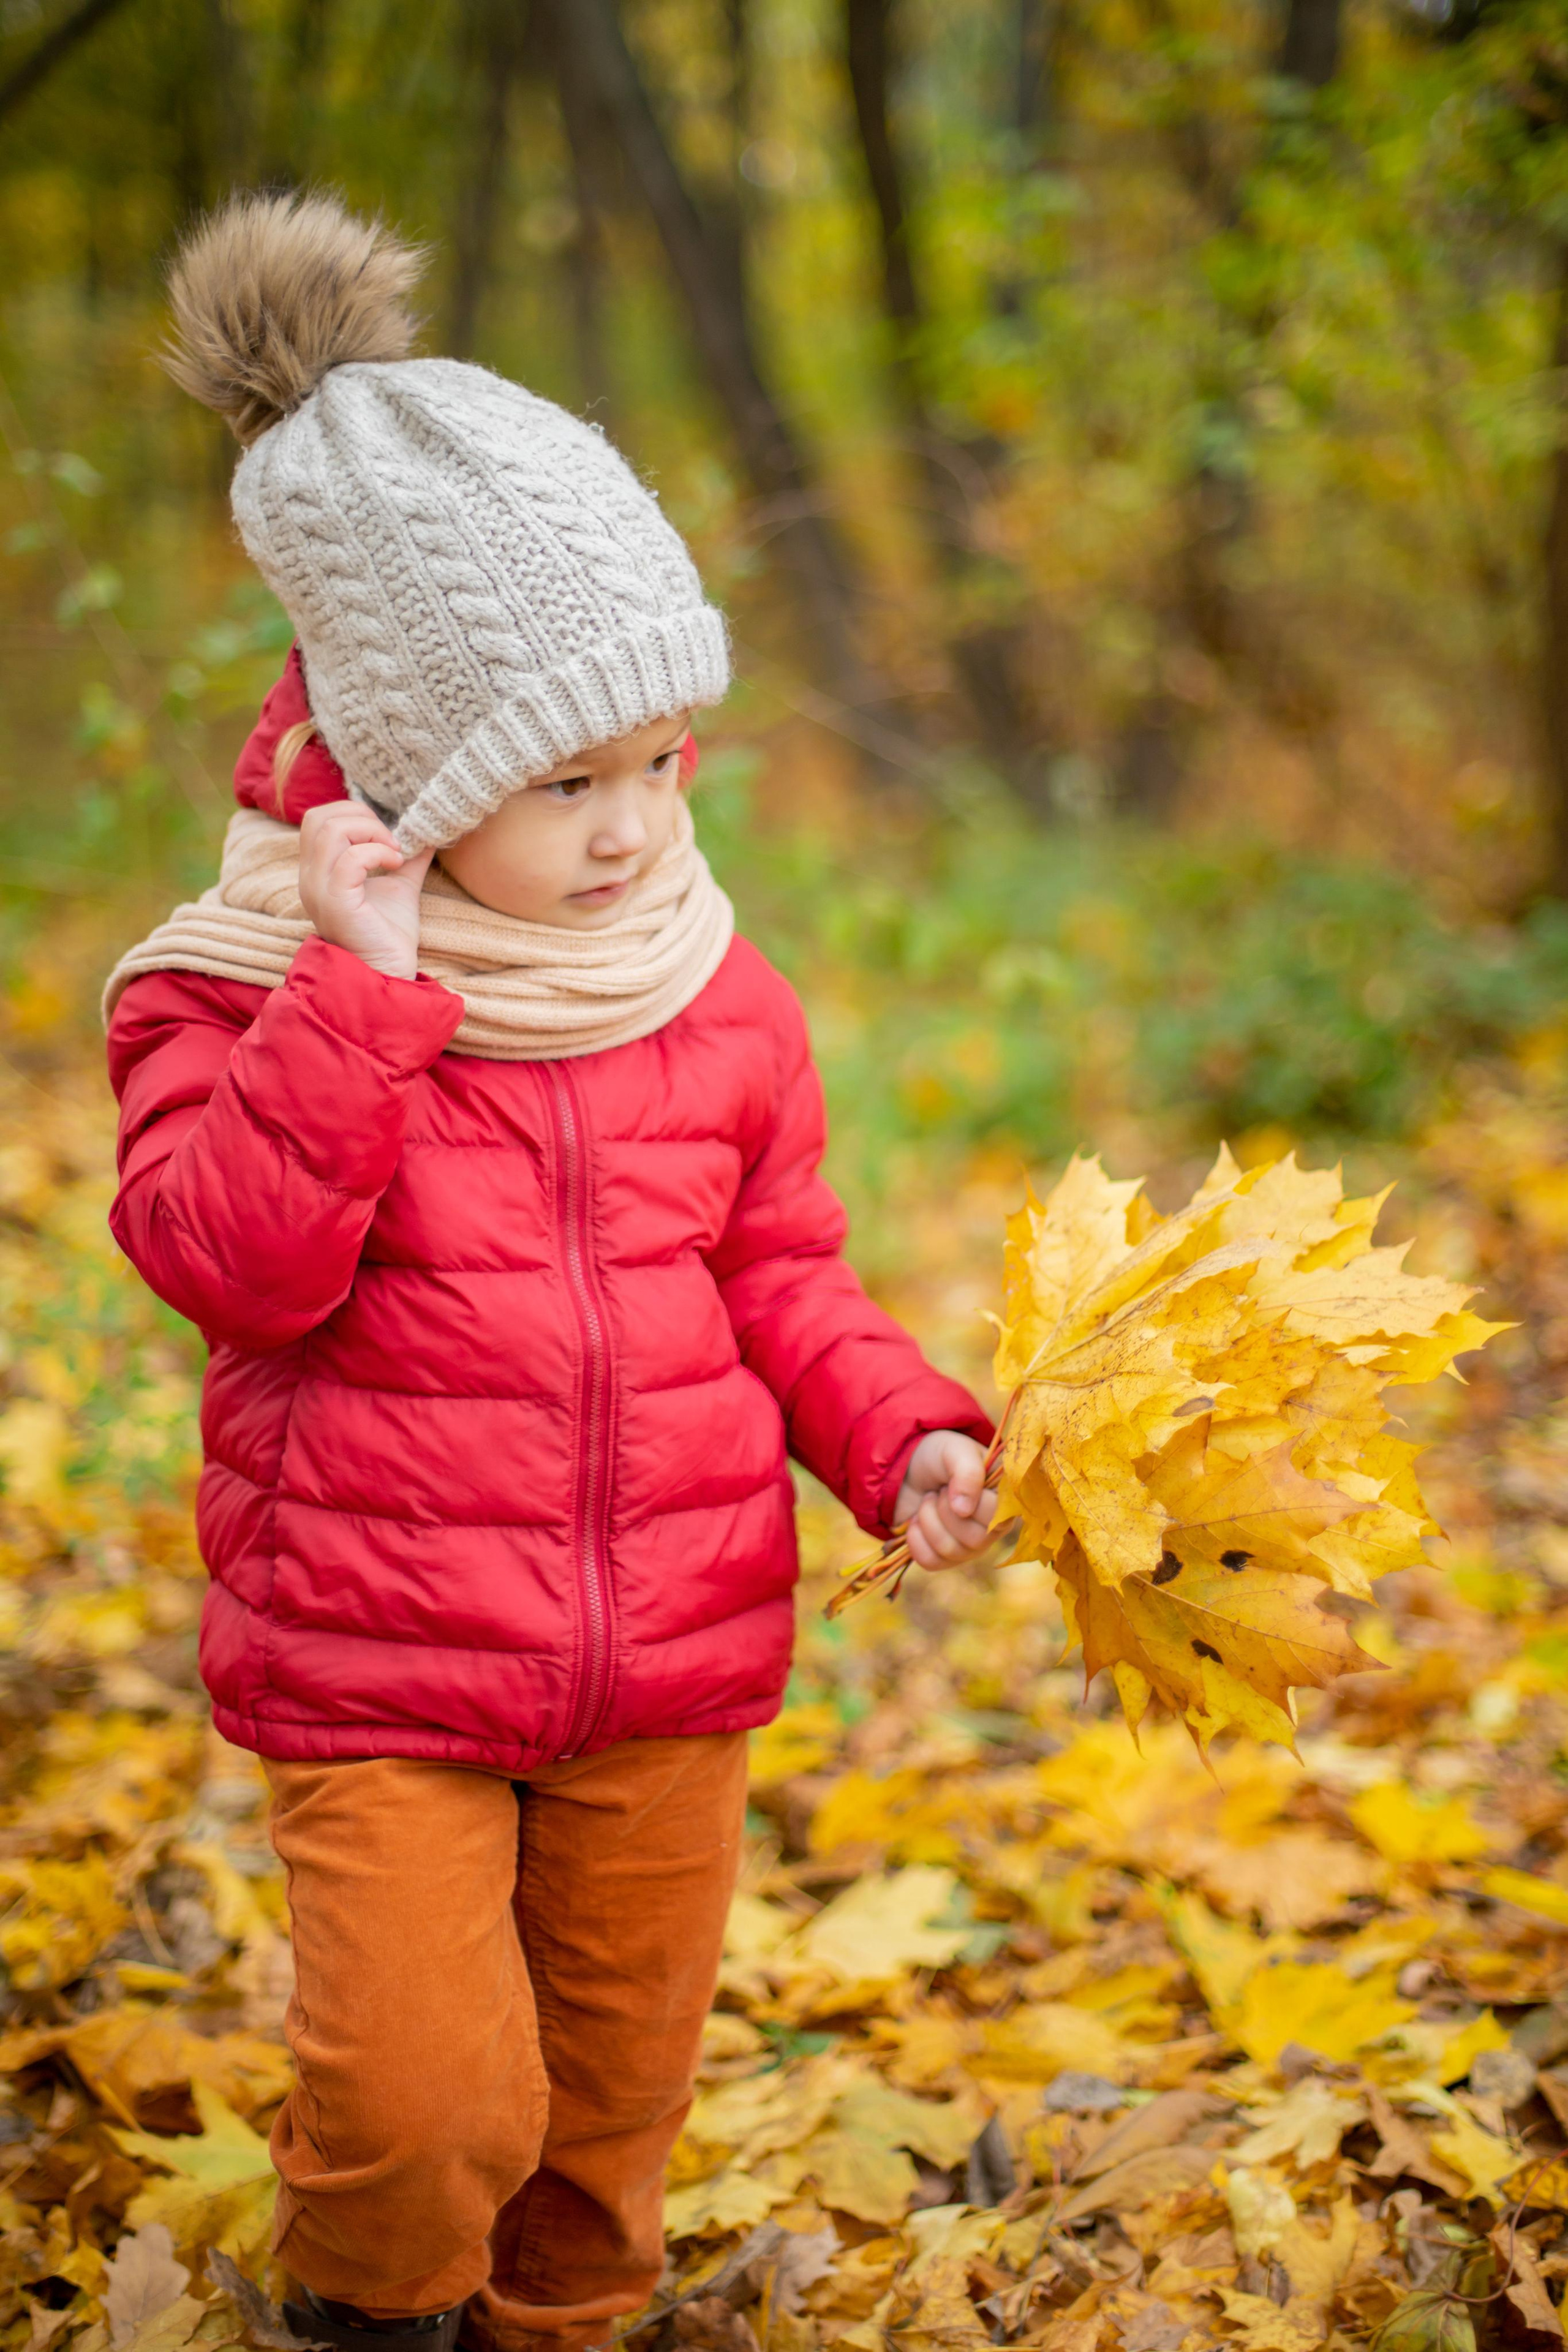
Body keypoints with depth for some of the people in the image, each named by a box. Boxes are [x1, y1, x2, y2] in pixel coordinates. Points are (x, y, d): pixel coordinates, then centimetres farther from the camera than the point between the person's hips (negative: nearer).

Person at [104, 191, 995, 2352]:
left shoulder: (717, 1004, 2)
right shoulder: (239, 985, -9)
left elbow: (782, 1283, 9)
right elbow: (239, 1259, -22)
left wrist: (902, 1437, -8)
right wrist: (363, 991, -27)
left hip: (673, 1655, 4)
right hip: (376, 1667, -3)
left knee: (613, 2081, 15)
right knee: (422, 2097, -12)